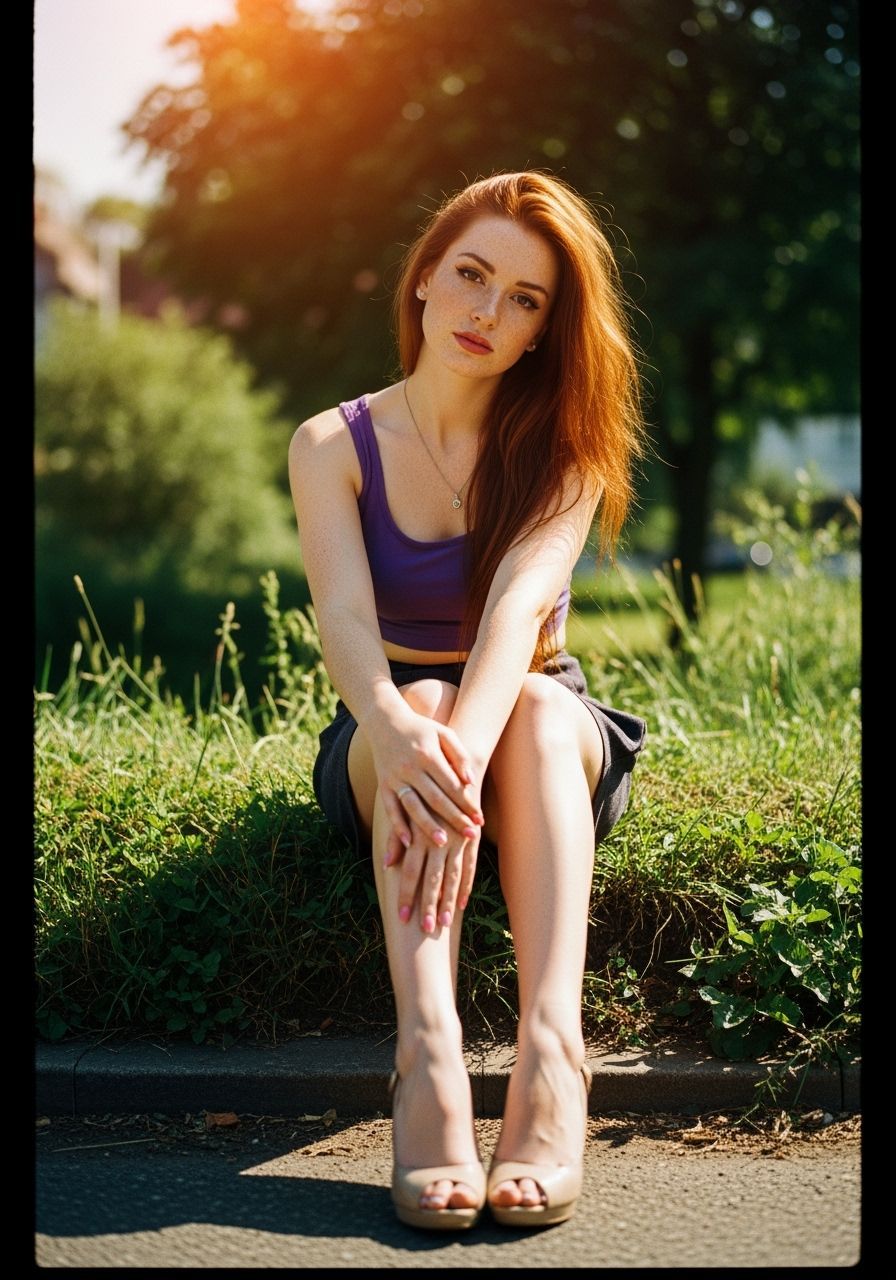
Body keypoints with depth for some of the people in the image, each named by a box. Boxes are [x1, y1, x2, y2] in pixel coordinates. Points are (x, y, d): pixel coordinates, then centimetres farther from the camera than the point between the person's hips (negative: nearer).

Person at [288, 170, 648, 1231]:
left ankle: (551, 1050, -51)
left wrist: (466, 746, -45)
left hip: (548, 739, 0)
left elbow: (520, 597, -25)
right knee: (420, 703, -34)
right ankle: (428, 1054, -52)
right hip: (384, 733, 0)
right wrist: (395, 730, -44)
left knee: (539, 709, -34)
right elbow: (344, 612, -21)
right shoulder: (333, 446, -3)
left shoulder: (563, 445, -5)